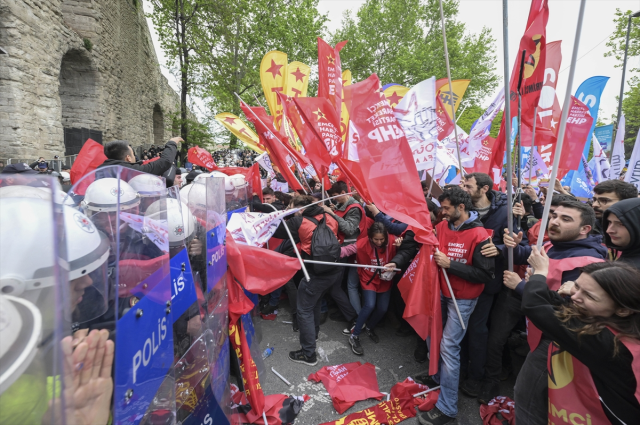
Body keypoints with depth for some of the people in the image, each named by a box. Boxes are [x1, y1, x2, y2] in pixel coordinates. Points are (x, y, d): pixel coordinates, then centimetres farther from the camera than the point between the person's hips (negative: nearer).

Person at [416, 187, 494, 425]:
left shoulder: (479, 236, -20)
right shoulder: (442, 226, 0)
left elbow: (485, 275, -21)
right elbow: (432, 248, 16)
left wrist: (450, 264, -25)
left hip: (463, 298, -7)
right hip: (442, 292, 7)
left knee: (449, 346, -6)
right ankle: (439, 375, 42)